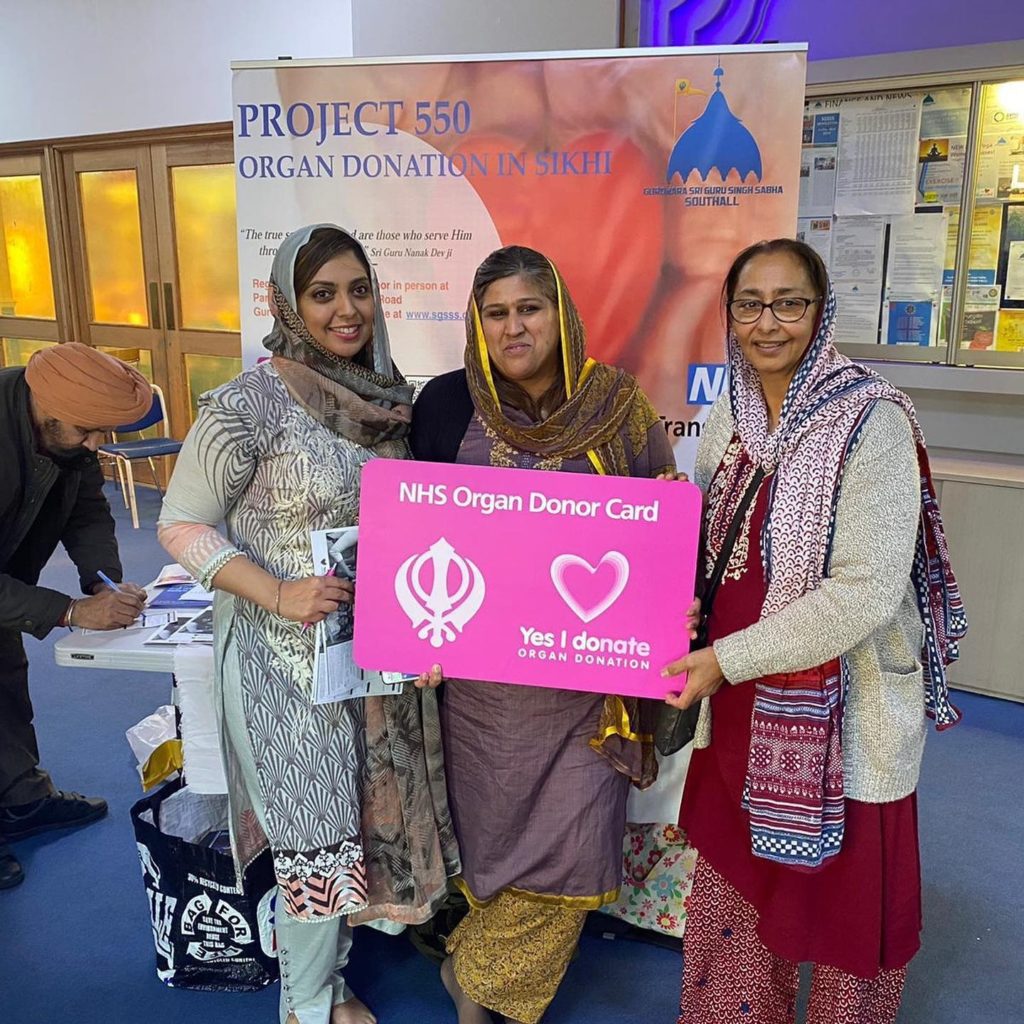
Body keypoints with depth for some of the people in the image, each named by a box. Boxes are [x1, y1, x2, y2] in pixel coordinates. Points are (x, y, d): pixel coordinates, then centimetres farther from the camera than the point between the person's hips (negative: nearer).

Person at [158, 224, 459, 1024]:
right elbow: (182, 525, -11)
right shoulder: (250, 402, -16)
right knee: (318, 836, 7)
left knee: (364, 821, 18)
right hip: (288, 657, -6)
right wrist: (278, 592, -22)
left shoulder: (387, 395, 3)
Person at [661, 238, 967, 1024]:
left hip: (841, 714, -6)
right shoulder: (730, 417, 3)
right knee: (735, 890, 20)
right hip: (744, 705, 6)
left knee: (842, 902, 12)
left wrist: (728, 658, -20)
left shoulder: (871, 422, -16)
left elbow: (867, 592, -22)